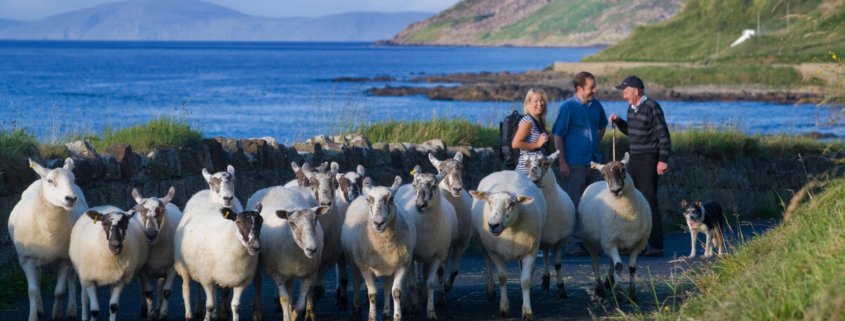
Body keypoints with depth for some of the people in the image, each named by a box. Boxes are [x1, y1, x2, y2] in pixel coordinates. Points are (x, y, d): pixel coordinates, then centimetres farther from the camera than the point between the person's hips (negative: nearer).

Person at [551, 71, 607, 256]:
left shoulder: (596, 106, 8)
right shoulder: (568, 107, -10)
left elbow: (602, 127, 27)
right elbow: (558, 135, -11)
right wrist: (562, 163, -14)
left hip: (593, 162, 6)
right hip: (575, 163, -6)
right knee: (575, 204, -4)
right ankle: (574, 243, -1)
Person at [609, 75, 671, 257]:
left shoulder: (651, 107, -13)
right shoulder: (631, 108, 12)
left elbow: (663, 134, -14)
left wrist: (663, 160, -17)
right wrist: (618, 122, 8)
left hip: (649, 160, -9)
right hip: (634, 159, 9)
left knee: (649, 201, -10)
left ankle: (656, 246, -7)